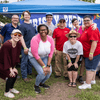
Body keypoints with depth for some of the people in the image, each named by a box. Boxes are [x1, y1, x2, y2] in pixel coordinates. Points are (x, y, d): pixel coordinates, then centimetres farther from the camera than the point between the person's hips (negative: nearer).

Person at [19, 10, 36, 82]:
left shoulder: (32, 25, 13)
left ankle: (30, 72, 34)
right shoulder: (22, 26, -9)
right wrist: (25, 47, -20)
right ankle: (24, 76, 11)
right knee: (24, 61, 1)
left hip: (32, 46, 7)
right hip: (26, 47, -7)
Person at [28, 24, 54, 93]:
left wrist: (48, 66, -15)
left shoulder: (50, 39, -14)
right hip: (33, 57, -4)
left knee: (49, 71, -9)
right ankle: (36, 85, 14)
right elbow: (35, 55, -25)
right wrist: (43, 66, -23)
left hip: (44, 56, 5)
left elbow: (51, 53, -9)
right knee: (42, 72, -19)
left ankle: (42, 83, 24)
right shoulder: (35, 39, -27)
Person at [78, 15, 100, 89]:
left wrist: (91, 53, -28)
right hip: (88, 53, 10)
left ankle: (88, 84, 5)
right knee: (93, 67, 20)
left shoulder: (92, 29, -19)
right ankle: (92, 80, 34)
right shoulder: (86, 29, 12)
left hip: (92, 53, -10)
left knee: (90, 68, -4)